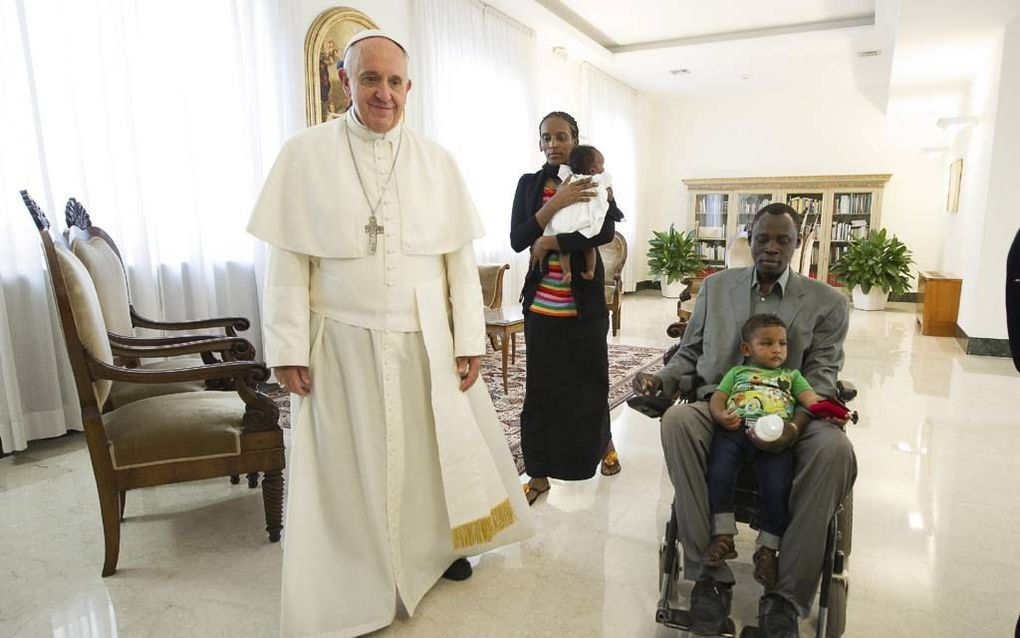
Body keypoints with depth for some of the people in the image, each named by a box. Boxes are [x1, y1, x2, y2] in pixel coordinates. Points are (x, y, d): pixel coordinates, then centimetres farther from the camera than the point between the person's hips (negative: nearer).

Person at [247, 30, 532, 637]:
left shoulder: (437, 161, 4)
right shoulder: (305, 154, -2)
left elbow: (461, 258, 2)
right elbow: (287, 260, -3)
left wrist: (469, 340, -1)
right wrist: (289, 349, -7)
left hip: (426, 339, 2)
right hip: (343, 342, -1)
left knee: (434, 447, 14)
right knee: (350, 461, 9)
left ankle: (438, 544, 38)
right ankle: (359, 576, 30)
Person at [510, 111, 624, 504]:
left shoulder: (592, 181, 1)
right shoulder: (529, 184, 6)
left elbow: (606, 232, -17)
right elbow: (517, 240, -7)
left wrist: (549, 242, -16)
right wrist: (556, 203, -18)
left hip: (585, 304, -1)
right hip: (542, 306, 1)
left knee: (592, 380, 10)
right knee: (541, 387, 2)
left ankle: (603, 443, 39)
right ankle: (539, 473, 15)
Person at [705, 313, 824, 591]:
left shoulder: (791, 376, 33)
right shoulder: (737, 372, 30)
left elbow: (811, 397, 14)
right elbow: (717, 398, 16)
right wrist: (722, 416, -8)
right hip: (735, 430, 0)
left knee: (777, 488, -20)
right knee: (720, 473, -24)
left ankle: (767, 549, -3)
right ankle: (723, 535, -11)